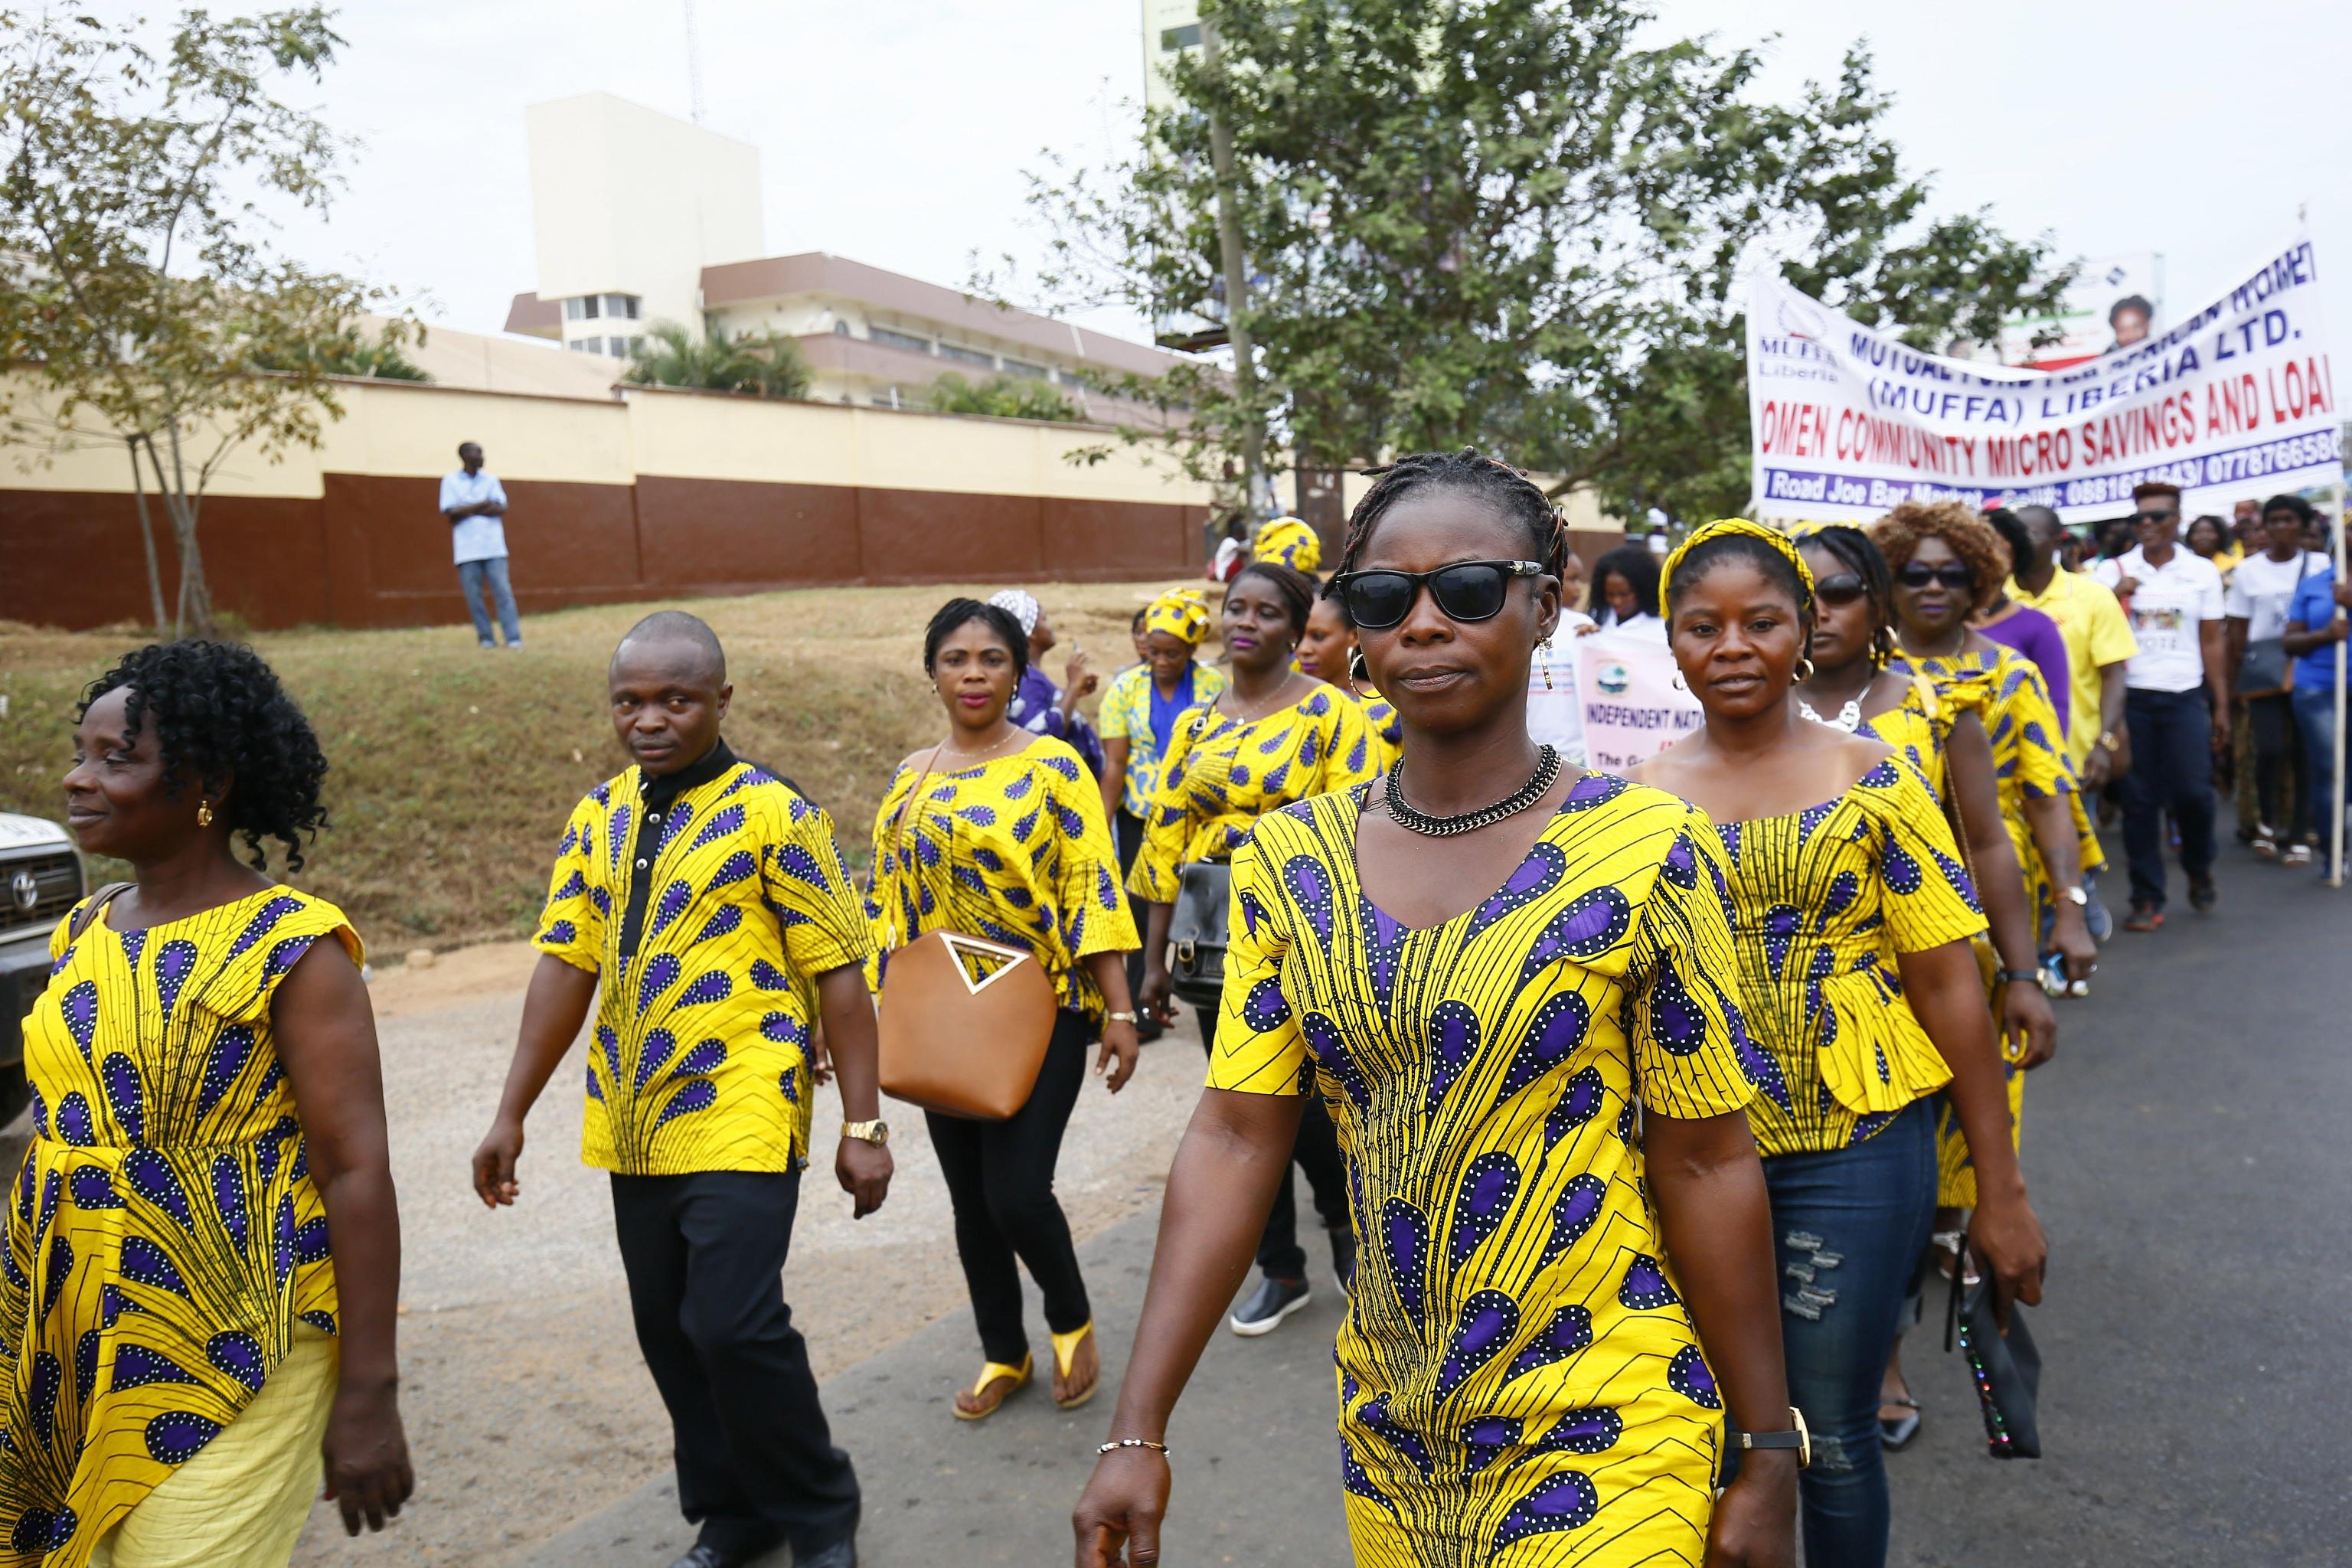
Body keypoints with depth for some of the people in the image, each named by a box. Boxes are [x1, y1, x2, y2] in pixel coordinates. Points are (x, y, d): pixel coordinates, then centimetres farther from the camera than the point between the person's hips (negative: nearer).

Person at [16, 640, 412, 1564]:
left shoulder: (289, 949, -14)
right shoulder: (84, 933, 7)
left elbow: (357, 1175, -16)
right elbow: (61, 1124, 16)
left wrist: (369, 1395, -17)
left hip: (234, 1363, -7)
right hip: (78, 1355, 7)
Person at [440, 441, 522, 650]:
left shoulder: (490, 479, 10)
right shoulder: (450, 480, 4)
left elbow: (500, 508, -2)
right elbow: (451, 513, -6)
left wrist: (467, 510, -8)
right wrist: (480, 505, -8)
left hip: (494, 546, 1)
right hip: (467, 550, -1)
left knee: (503, 592, -5)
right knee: (474, 596, 0)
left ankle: (514, 637, -7)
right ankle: (486, 638, 8)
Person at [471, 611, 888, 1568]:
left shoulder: (773, 813, -8)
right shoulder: (596, 819, 8)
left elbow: (839, 973, -9)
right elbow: (566, 965, 8)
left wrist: (863, 1125, -10)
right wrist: (511, 1115, 5)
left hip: (740, 1120, -6)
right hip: (635, 1124, 6)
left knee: (735, 1325, -11)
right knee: (668, 1330, 13)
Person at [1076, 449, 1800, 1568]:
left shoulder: (1645, 852, -13)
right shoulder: (1289, 858, -4)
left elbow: (1705, 1164, -9)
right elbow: (1234, 1140, -5)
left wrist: (1768, 1453, -3)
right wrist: (1138, 1432, -7)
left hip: (1603, 1435, -3)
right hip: (1386, 1431, 4)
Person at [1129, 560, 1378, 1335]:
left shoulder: (1329, 712, -5)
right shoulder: (1196, 725, 8)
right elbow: (1164, 840, 9)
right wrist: (1154, 958, 8)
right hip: (1217, 942, 5)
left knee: (1304, 1105, -4)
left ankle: (1343, 1214, 30)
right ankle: (1280, 1269, 28)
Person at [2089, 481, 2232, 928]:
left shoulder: (2202, 572, 7)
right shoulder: (2113, 572, 4)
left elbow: (2212, 643, 8)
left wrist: (2222, 706, 5)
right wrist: (2115, 595, -18)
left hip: (2185, 697, 0)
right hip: (2130, 698, 0)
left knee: (2192, 792, -4)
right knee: (2139, 799, 2)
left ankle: (2199, 869, 25)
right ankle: (2147, 899, 10)